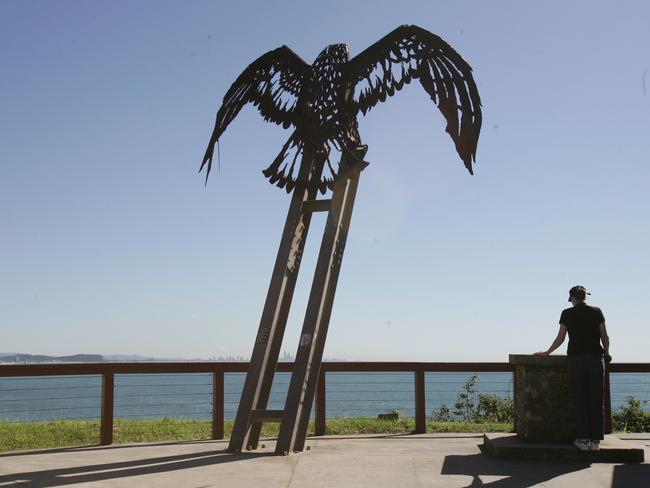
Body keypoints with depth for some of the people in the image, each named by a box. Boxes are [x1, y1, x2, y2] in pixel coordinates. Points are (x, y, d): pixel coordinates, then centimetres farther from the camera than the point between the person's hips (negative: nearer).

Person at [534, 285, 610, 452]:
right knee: (596, 400, 4)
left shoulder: (567, 314, 1)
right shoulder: (596, 312, 4)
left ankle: (583, 439, 3)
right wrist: (606, 353, 21)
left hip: (576, 358, -1)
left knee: (580, 400, 4)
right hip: (596, 358, 1)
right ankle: (595, 440, 3)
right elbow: (605, 337, 5)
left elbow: (560, 339, 1)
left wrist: (546, 352, 13)